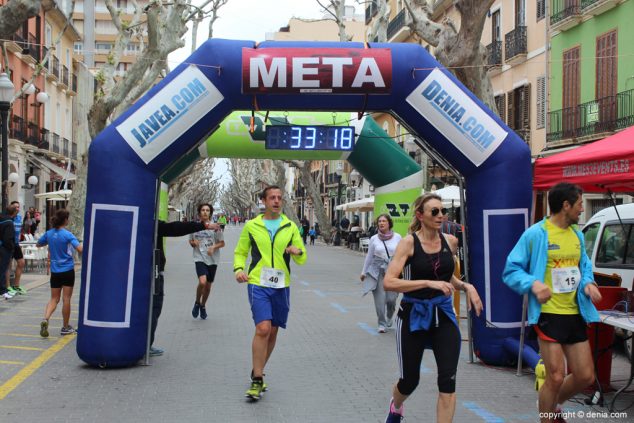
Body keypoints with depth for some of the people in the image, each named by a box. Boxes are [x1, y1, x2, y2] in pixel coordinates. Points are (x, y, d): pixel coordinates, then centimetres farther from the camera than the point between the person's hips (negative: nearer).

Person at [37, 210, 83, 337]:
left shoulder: (49, 233, 1)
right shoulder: (67, 235, -14)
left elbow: (38, 244, 19)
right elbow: (80, 249, -24)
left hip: (55, 271, 4)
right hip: (67, 271, -4)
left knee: (54, 299, 10)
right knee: (66, 299, 5)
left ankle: (45, 319, -15)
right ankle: (65, 327, 13)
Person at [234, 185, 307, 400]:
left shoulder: (290, 227, 6)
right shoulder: (251, 226, 3)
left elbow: (302, 259, 8)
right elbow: (240, 252, 11)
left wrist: (297, 252, -15)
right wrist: (239, 269, -8)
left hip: (281, 286, 3)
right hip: (258, 285, -3)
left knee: (272, 332, 12)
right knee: (263, 329, -17)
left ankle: (257, 372, 32)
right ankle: (257, 380, -9)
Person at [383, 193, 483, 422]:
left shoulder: (450, 241, 2)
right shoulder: (408, 242, -13)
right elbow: (388, 282, -23)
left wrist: (466, 286, 1)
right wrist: (429, 283, -29)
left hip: (443, 315, 3)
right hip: (413, 315, -3)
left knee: (448, 381, -8)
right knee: (410, 381, 11)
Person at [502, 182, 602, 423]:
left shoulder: (577, 234, 11)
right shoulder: (535, 234, -10)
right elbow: (511, 270, -7)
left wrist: (588, 282, 0)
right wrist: (533, 284, -25)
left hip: (575, 313, 7)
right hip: (548, 313, -7)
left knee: (585, 376, 10)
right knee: (556, 377, -7)